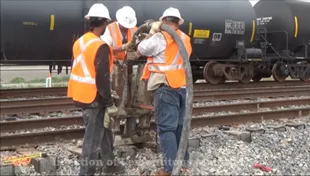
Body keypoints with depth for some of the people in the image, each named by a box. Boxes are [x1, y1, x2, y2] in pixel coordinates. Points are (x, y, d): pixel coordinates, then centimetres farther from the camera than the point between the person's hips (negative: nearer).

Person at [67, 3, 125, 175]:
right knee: (93, 137, 0)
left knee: (103, 129, 22)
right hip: (94, 98, -9)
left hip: (81, 95, 9)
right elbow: (102, 79, -22)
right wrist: (110, 103, -15)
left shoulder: (80, 42, 9)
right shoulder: (101, 46, -19)